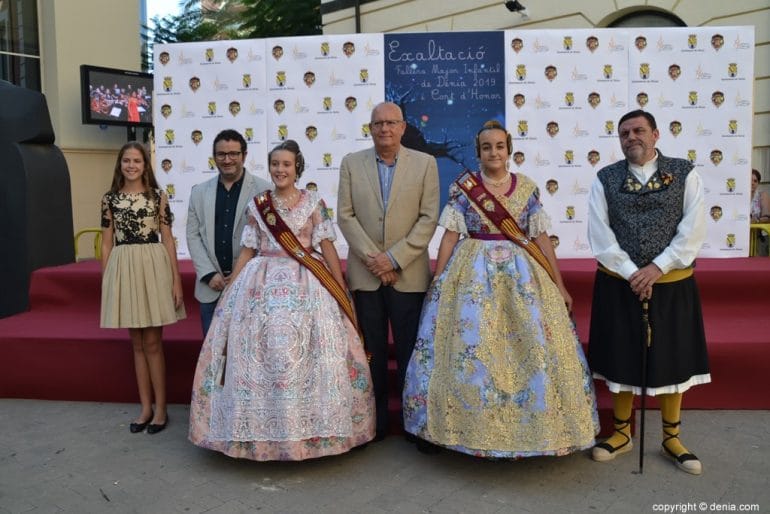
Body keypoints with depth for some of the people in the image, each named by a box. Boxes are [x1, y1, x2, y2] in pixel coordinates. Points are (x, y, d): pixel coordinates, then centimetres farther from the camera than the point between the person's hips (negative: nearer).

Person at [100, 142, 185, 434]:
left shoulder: (157, 196, 2)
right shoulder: (110, 199, 8)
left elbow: (168, 240, 0)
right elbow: (107, 244, 8)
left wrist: (176, 280, -5)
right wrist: (106, 284, 5)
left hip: (153, 267, -2)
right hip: (123, 269, 3)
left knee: (152, 342, 2)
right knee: (137, 343, 10)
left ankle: (161, 408, 14)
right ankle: (146, 407, 21)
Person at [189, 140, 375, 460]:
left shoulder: (313, 202, 4)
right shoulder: (257, 205, 10)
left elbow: (327, 246, 0)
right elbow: (247, 251, 11)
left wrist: (342, 289, -4)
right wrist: (230, 291, 8)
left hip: (307, 285, -2)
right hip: (263, 285, 2)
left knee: (307, 352, -5)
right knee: (263, 352, -1)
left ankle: (308, 428, 10)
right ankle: (264, 429, 14)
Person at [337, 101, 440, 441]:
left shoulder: (425, 163, 3)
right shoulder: (351, 163, 7)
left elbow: (428, 218, -3)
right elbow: (345, 216, 1)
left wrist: (394, 258, -11)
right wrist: (372, 258, -9)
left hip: (409, 274, -1)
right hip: (365, 273, 1)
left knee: (410, 351, 5)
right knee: (372, 352, 9)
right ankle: (375, 422, 21)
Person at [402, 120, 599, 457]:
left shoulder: (527, 188, 6)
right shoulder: (462, 187, 2)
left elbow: (541, 237, 6)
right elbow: (450, 236, 0)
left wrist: (559, 285, 3)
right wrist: (437, 283, -4)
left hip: (521, 274, 2)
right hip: (473, 274, -1)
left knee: (531, 347, 0)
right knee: (471, 347, -3)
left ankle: (532, 427, 18)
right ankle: (475, 425, 15)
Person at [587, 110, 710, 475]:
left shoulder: (684, 174, 1)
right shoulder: (605, 179, 2)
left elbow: (694, 230, -7)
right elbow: (600, 236, -6)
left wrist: (657, 268, -15)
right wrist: (631, 273, -14)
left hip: (671, 284, 0)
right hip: (619, 284, 0)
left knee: (671, 359, 9)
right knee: (621, 357, 9)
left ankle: (671, 438, 27)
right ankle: (622, 433, 26)